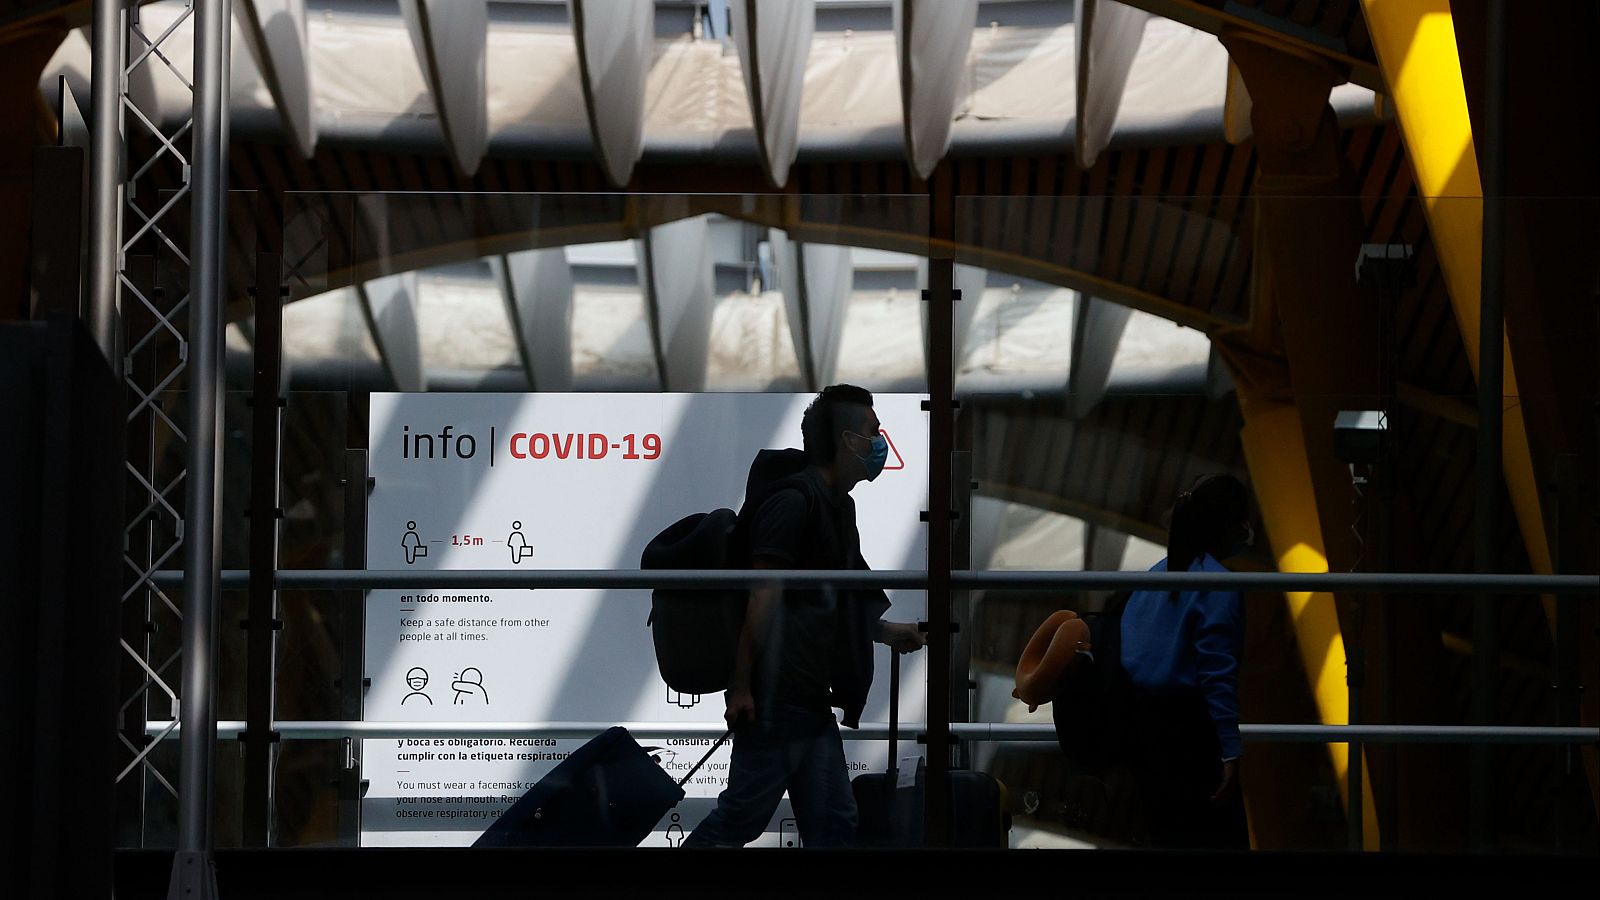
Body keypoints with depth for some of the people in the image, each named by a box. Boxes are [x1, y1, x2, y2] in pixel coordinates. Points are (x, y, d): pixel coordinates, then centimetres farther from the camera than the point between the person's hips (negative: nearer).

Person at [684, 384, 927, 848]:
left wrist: (887, 632, 21)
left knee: (832, 823, 6)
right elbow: (764, 599, -17)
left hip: (813, 701, 9)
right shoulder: (794, 500, -13)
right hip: (776, 701, -9)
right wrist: (742, 688, -19)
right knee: (742, 818, -4)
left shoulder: (839, 506, 15)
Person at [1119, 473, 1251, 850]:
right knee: (1221, 840, -3)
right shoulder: (1218, 586, -12)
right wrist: (1230, 752, -18)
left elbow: (1133, 652, 14)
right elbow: (1218, 675, -18)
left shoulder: (1155, 574, 11)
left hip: (1141, 725, 8)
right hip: (1186, 732, -8)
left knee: (1168, 836, 13)